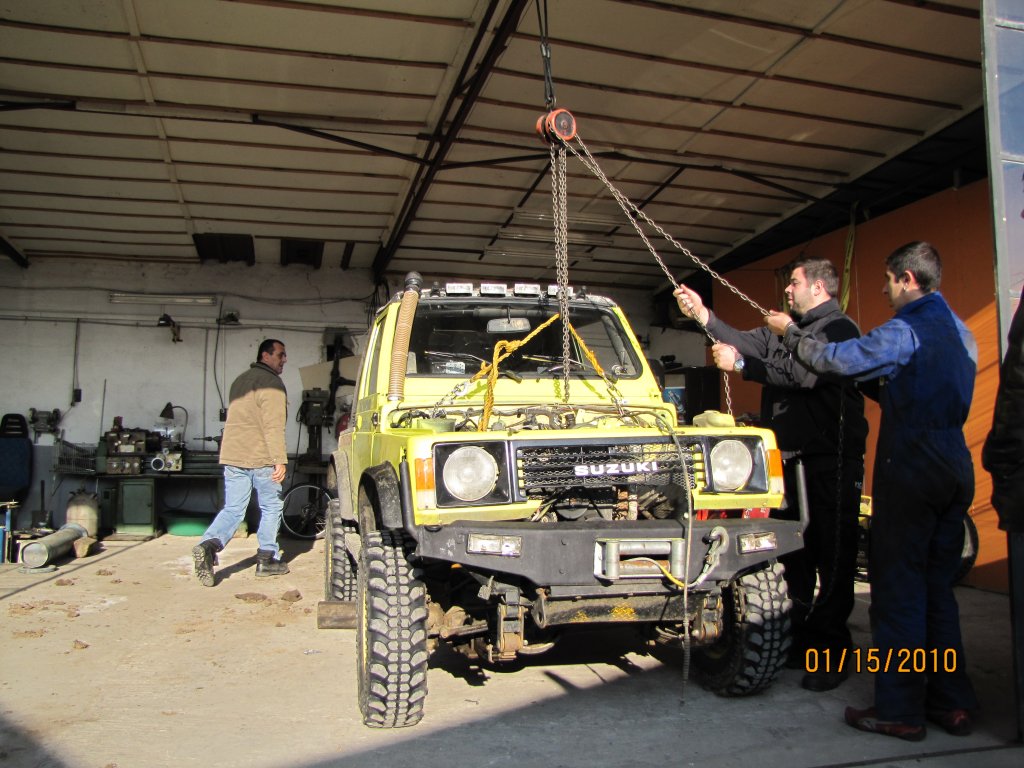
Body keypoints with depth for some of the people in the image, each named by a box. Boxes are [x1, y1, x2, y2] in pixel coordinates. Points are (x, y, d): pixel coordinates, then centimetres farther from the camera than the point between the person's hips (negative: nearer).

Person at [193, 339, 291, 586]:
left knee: (233, 509, 6)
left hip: (232, 456, 7)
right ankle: (266, 560, 12)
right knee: (271, 508, 8)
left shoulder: (240, 381, 19)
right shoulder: (271, 383, -10)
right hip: (260, 458, -7)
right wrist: (280, 460, -19)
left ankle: (209, 545, -17)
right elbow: (273, 425, -18)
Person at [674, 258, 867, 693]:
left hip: (831, 461, -8)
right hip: (789, 457, 8)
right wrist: (702, 314, 3)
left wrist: (740, 363, -21)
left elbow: (805, 373, -23)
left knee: (833, 558, -2)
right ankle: (798, 642, 24)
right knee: (792, 553, 13)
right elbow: (744, 342, 10)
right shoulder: (785, 329, 18)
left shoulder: (839, 329, -9)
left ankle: (831, 653, 6)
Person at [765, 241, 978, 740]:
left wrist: (789, 332, 5)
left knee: (898, 589, 0)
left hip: (910, 473, -8)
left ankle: (900, 710, 6)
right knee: (937, 587, 15)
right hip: (955, 469, 9)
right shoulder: (961, 333, 13)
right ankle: (951, 703, 22)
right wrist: (877, 384, 19)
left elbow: (834, 360, -11)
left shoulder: (905, 332, -14)